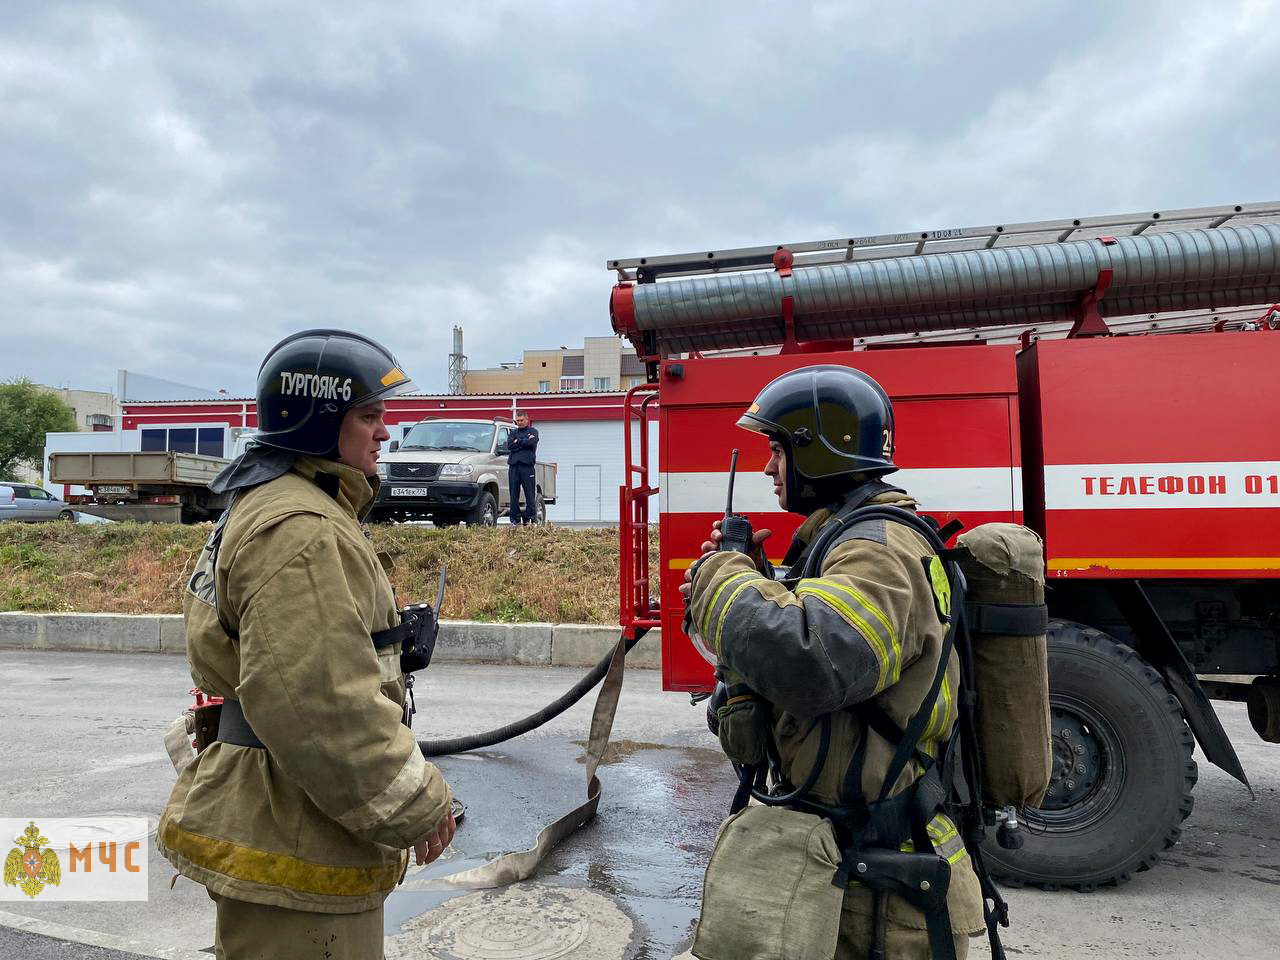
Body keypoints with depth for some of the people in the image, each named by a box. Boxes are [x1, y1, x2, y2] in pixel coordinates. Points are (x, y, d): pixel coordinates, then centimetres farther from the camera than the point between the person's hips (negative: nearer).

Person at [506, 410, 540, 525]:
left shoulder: (533, 431, 12)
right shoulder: (513, 432, 21)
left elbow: (531, 442, -9)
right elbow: (509, 445, 2)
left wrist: (517, 441, 0)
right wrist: (524, 443, -4)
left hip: (527, 465, -3)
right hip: (513, 466, 3)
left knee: (530, 494, -5)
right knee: (513, 494, 2)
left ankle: (530, 518, -1)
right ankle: (515, 520, 6)